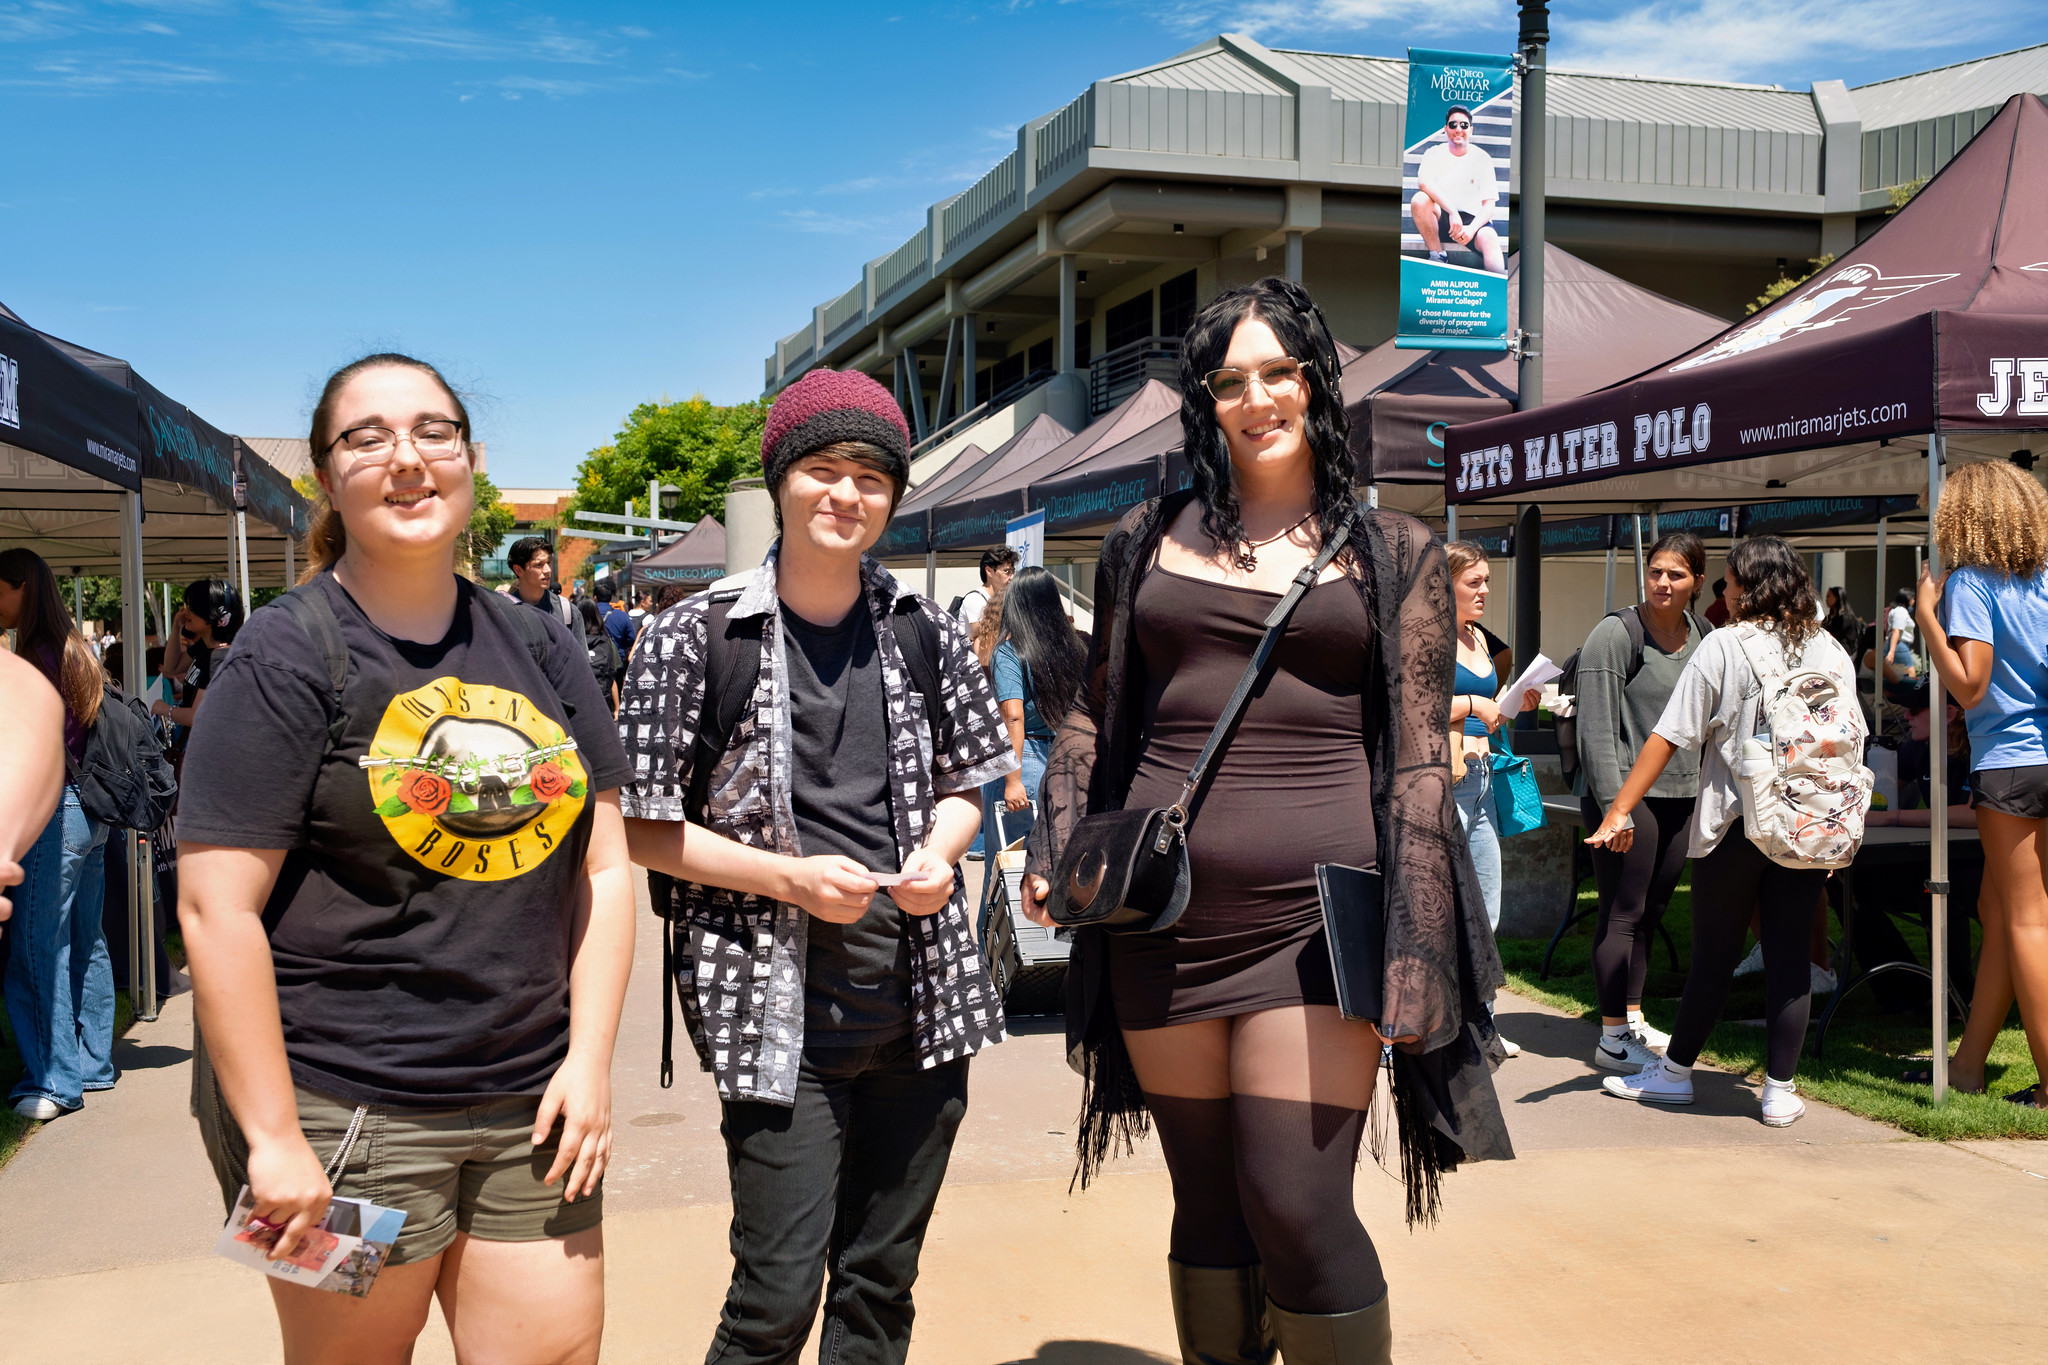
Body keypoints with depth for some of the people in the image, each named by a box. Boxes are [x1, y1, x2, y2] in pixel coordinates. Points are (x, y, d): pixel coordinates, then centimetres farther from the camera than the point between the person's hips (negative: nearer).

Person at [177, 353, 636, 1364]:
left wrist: (590, 1056, 0)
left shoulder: (541, 648, 9)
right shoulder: (288, 656, -6)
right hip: (340, 1113, -4)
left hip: (532, 1104, 4)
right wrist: (271, 1137, -13)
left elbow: (604, 866, 9)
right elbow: (217, 908, -11)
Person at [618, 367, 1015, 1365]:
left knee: (882, 1281, 13)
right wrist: (788, 878, -15)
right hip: (779, 1013, -4)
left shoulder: (926, 632, 6)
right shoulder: (697, 637, -5)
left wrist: (937, 852, -5)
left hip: (921, 1002, 4)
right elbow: (643, 828, -3)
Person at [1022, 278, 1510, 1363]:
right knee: (1208, 1206, 12)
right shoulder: (1149, 540, 12)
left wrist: (1413, 956, -5)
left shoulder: (1391, 555, 6)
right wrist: (1057, 852, 3)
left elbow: (1421, 761, 2)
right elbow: (1095, 713, 18)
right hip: (1161, 915, 3)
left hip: (1314, 910, -3)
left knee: (1297, 1208, -7)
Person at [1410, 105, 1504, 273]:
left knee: (1490, 239, -33)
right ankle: (1438, 256, -18)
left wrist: (1471, 229, -24)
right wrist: (1452, 212, -33)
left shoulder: (1482, 159, 3)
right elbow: (1424, 182, -20)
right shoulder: (1434, 154, 2)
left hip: (1473, 220, -1)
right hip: (1441, 219, 1)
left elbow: (1489, 205, -2)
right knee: (1419, 200, -30)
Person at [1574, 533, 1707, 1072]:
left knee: (1652, 912, 13)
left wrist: (1707, 789, 14)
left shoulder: (1700, 634, 11)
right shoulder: (1616, 633, -9)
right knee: (1623, 913, -3)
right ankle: (1612, 1037, 4)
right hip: (1627, 791, -6)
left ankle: (1633, 1019, 25)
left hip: (1681, 795, 7)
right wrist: (1614, 804, -20)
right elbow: (1596, 728, -14)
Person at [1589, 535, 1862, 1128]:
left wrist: (1619, 811, -7)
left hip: (1734, 826, -3)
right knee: (1789, 955, 6)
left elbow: (1667, 738, -10)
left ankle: (1676, 1071, 20)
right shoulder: (1832, 652, 6)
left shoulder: (1724, 646, -7)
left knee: (1714, 955, 7)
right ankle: (1779, 1090, 8)